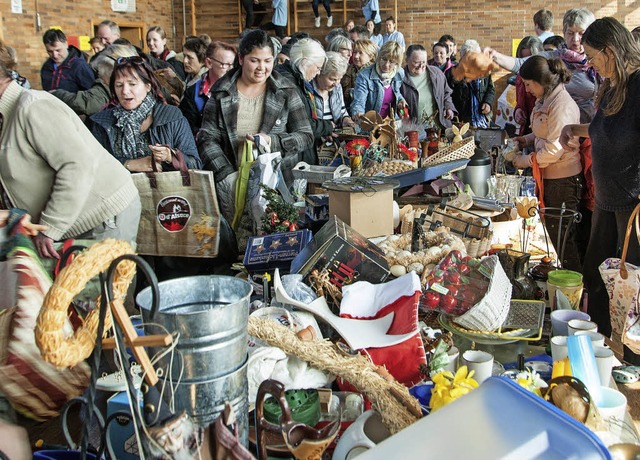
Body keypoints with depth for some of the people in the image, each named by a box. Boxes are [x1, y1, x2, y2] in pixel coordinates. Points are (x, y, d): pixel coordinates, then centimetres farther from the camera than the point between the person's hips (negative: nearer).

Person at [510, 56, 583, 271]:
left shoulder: (562, 105, -22)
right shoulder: (544, 100, 9)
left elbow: (554, 150, -24)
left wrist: (525, 161, -12)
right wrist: (526, 139, 5)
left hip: (563, 179, -10)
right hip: (549, 177, 10)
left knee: (563, 238, 0)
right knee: (553, 231, 20)